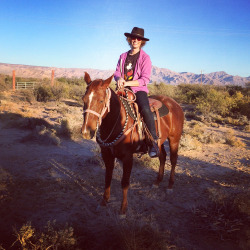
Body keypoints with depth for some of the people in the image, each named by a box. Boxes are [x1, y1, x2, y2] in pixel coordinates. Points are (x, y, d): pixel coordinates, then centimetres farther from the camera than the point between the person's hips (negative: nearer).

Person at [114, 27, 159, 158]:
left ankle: (153, 142, -22)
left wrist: (127, 83, -18)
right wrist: (119, 79, -11)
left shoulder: (145, 57, 0)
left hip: (139, 89, -5)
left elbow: (145, 79, -7)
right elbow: (116, 72, 14)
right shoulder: (123, 56, 14)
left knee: (145, 109, -31)